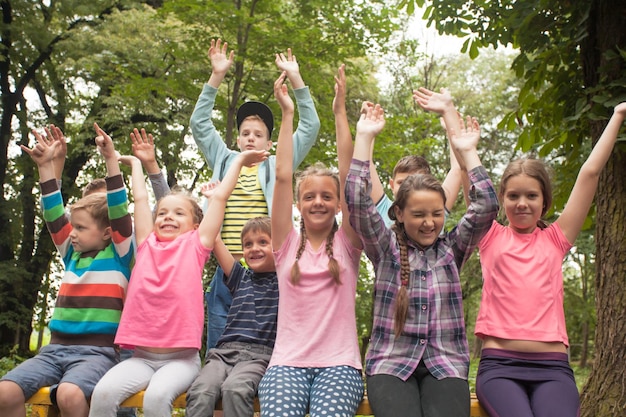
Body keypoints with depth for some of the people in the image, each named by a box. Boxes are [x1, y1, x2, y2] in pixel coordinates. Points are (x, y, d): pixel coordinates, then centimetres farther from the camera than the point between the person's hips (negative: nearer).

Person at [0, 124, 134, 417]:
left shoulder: (119, 254, 2)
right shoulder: (72, 254, 16)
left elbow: (119, 209, -8)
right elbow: (53, 214, 14)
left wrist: (111, 159, -14)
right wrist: (45, 166, 8)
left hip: (97, 351, -5)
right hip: (56, 347, 6)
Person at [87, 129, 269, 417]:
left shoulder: (195, 246, 5)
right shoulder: (147, 245, 12)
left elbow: (219, 197, 6)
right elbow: (140, 198, 16)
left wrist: (239, 160, 14)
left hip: (181, 357, -3)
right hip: (141, 356, 3)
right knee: (103, 392, -23)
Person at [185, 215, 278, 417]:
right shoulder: (241, 278, 19)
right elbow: (214, 240, 16)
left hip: (259, 355, -3)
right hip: (225, 351, 4)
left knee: (235, 388, -34)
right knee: (200, 392, -27)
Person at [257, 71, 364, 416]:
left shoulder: (346, 245, 9)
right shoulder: (288, 245, 11)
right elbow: (282, 177, 3)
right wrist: (287, 114, 1)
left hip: (339, 364, 0)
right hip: (287, 362, 0)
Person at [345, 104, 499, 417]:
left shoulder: (451, 249, 12)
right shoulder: (385, 249, 7)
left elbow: (486, 207, 2)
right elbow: (358, 203, -4)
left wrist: (467, 152, 0)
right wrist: (364, 137, -6)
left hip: (445, 365, 2)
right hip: (391, 364, -1)